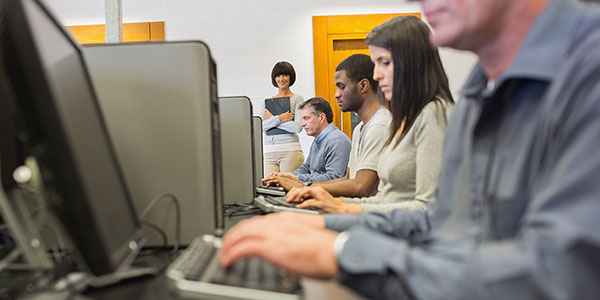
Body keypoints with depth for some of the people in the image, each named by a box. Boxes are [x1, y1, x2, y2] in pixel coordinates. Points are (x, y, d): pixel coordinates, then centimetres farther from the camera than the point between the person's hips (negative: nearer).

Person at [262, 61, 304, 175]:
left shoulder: (297, 99, 5)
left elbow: (298, 127, -9)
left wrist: (271, 119, -2)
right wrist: (279, 118, -10)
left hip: (290, 150, -3)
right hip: (268, 152, 3)